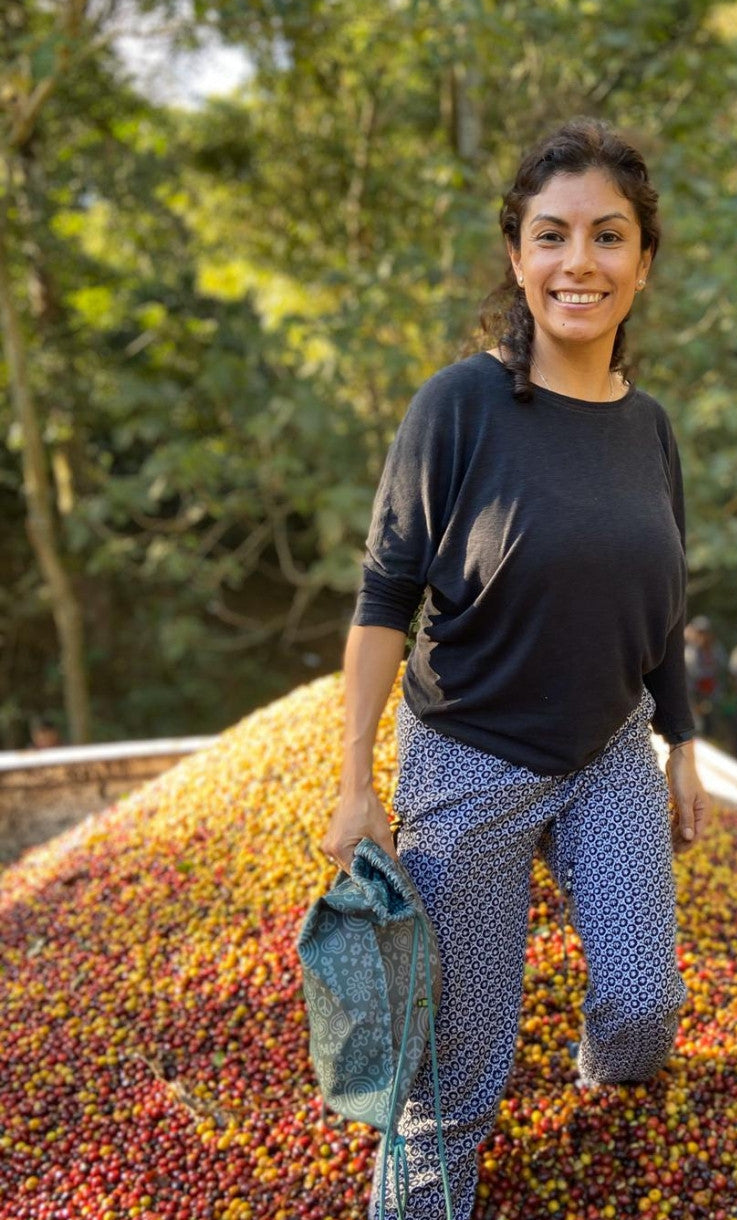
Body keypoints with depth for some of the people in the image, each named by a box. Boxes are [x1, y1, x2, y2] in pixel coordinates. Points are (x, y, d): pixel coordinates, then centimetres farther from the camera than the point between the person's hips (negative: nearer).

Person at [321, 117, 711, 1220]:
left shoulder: (649, 425, 0)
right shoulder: (460, 405, -15)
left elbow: (662, 608, 11)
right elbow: (385, 599, -12)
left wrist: (682, 752, 15)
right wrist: (356, 787, -12)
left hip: (612, 755, 4)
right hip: (470, 761, -4)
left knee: (642, 1005, 5)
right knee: (464, 1039, 6)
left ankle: (605, 1069, 42)